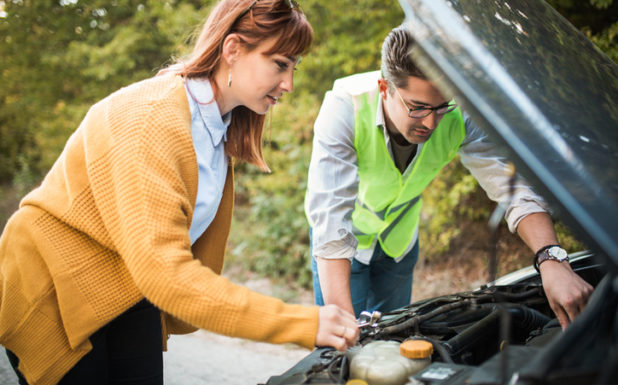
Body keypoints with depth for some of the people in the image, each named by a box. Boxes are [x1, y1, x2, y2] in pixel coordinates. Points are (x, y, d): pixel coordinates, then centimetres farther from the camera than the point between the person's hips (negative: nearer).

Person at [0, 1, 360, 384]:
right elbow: (162, 269, -35)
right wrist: (302, 324, -36)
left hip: (131, 293, 7)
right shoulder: (153, 118, -27)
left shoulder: (221, 127, 0)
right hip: (55, 291, -7)